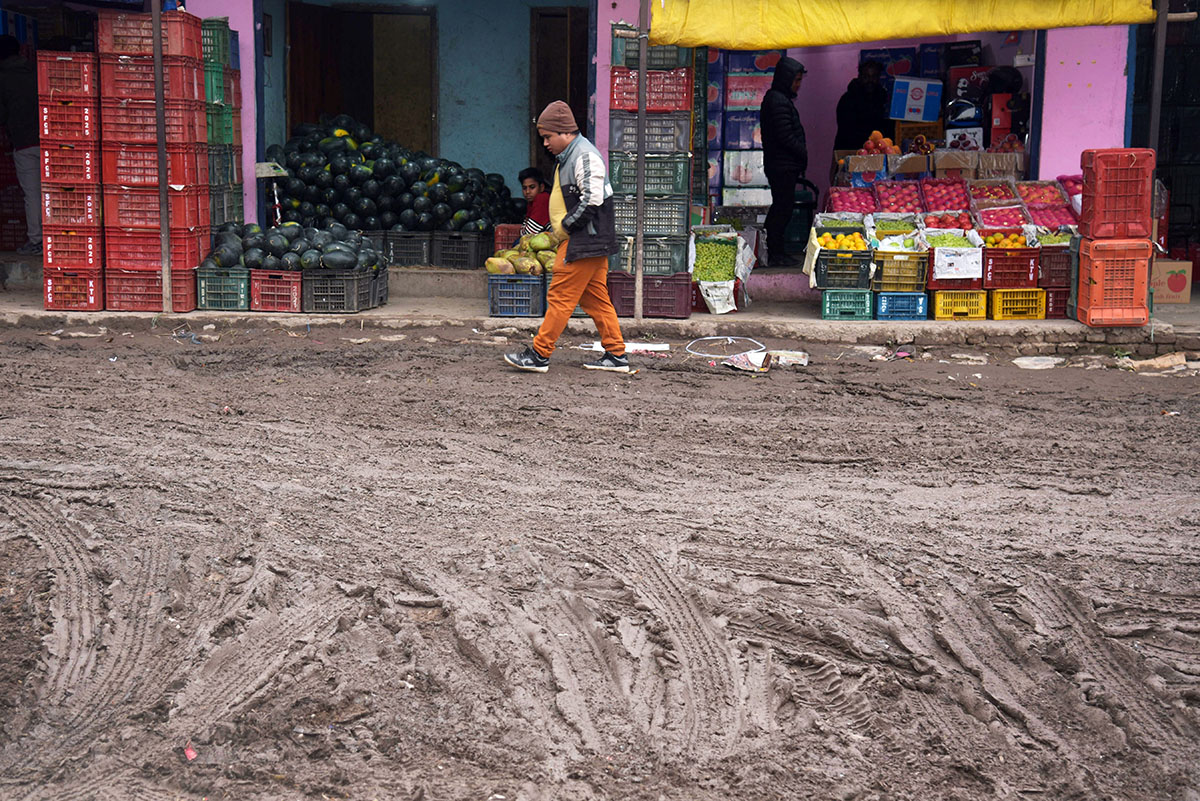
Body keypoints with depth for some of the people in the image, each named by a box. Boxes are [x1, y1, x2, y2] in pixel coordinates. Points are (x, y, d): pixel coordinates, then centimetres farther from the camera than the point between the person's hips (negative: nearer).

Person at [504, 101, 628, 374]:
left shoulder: (585, 156, -14)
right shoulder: (568, 156, 18)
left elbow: (592, 201, -23)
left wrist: (563, 228, -14)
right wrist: (555, 229, 11)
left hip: (583, 241, -10)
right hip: (590, 241, 10)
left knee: (560, 296, -7)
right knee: (596, 299, 10)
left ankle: (539, 354, -3)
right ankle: (616, 355, 13)